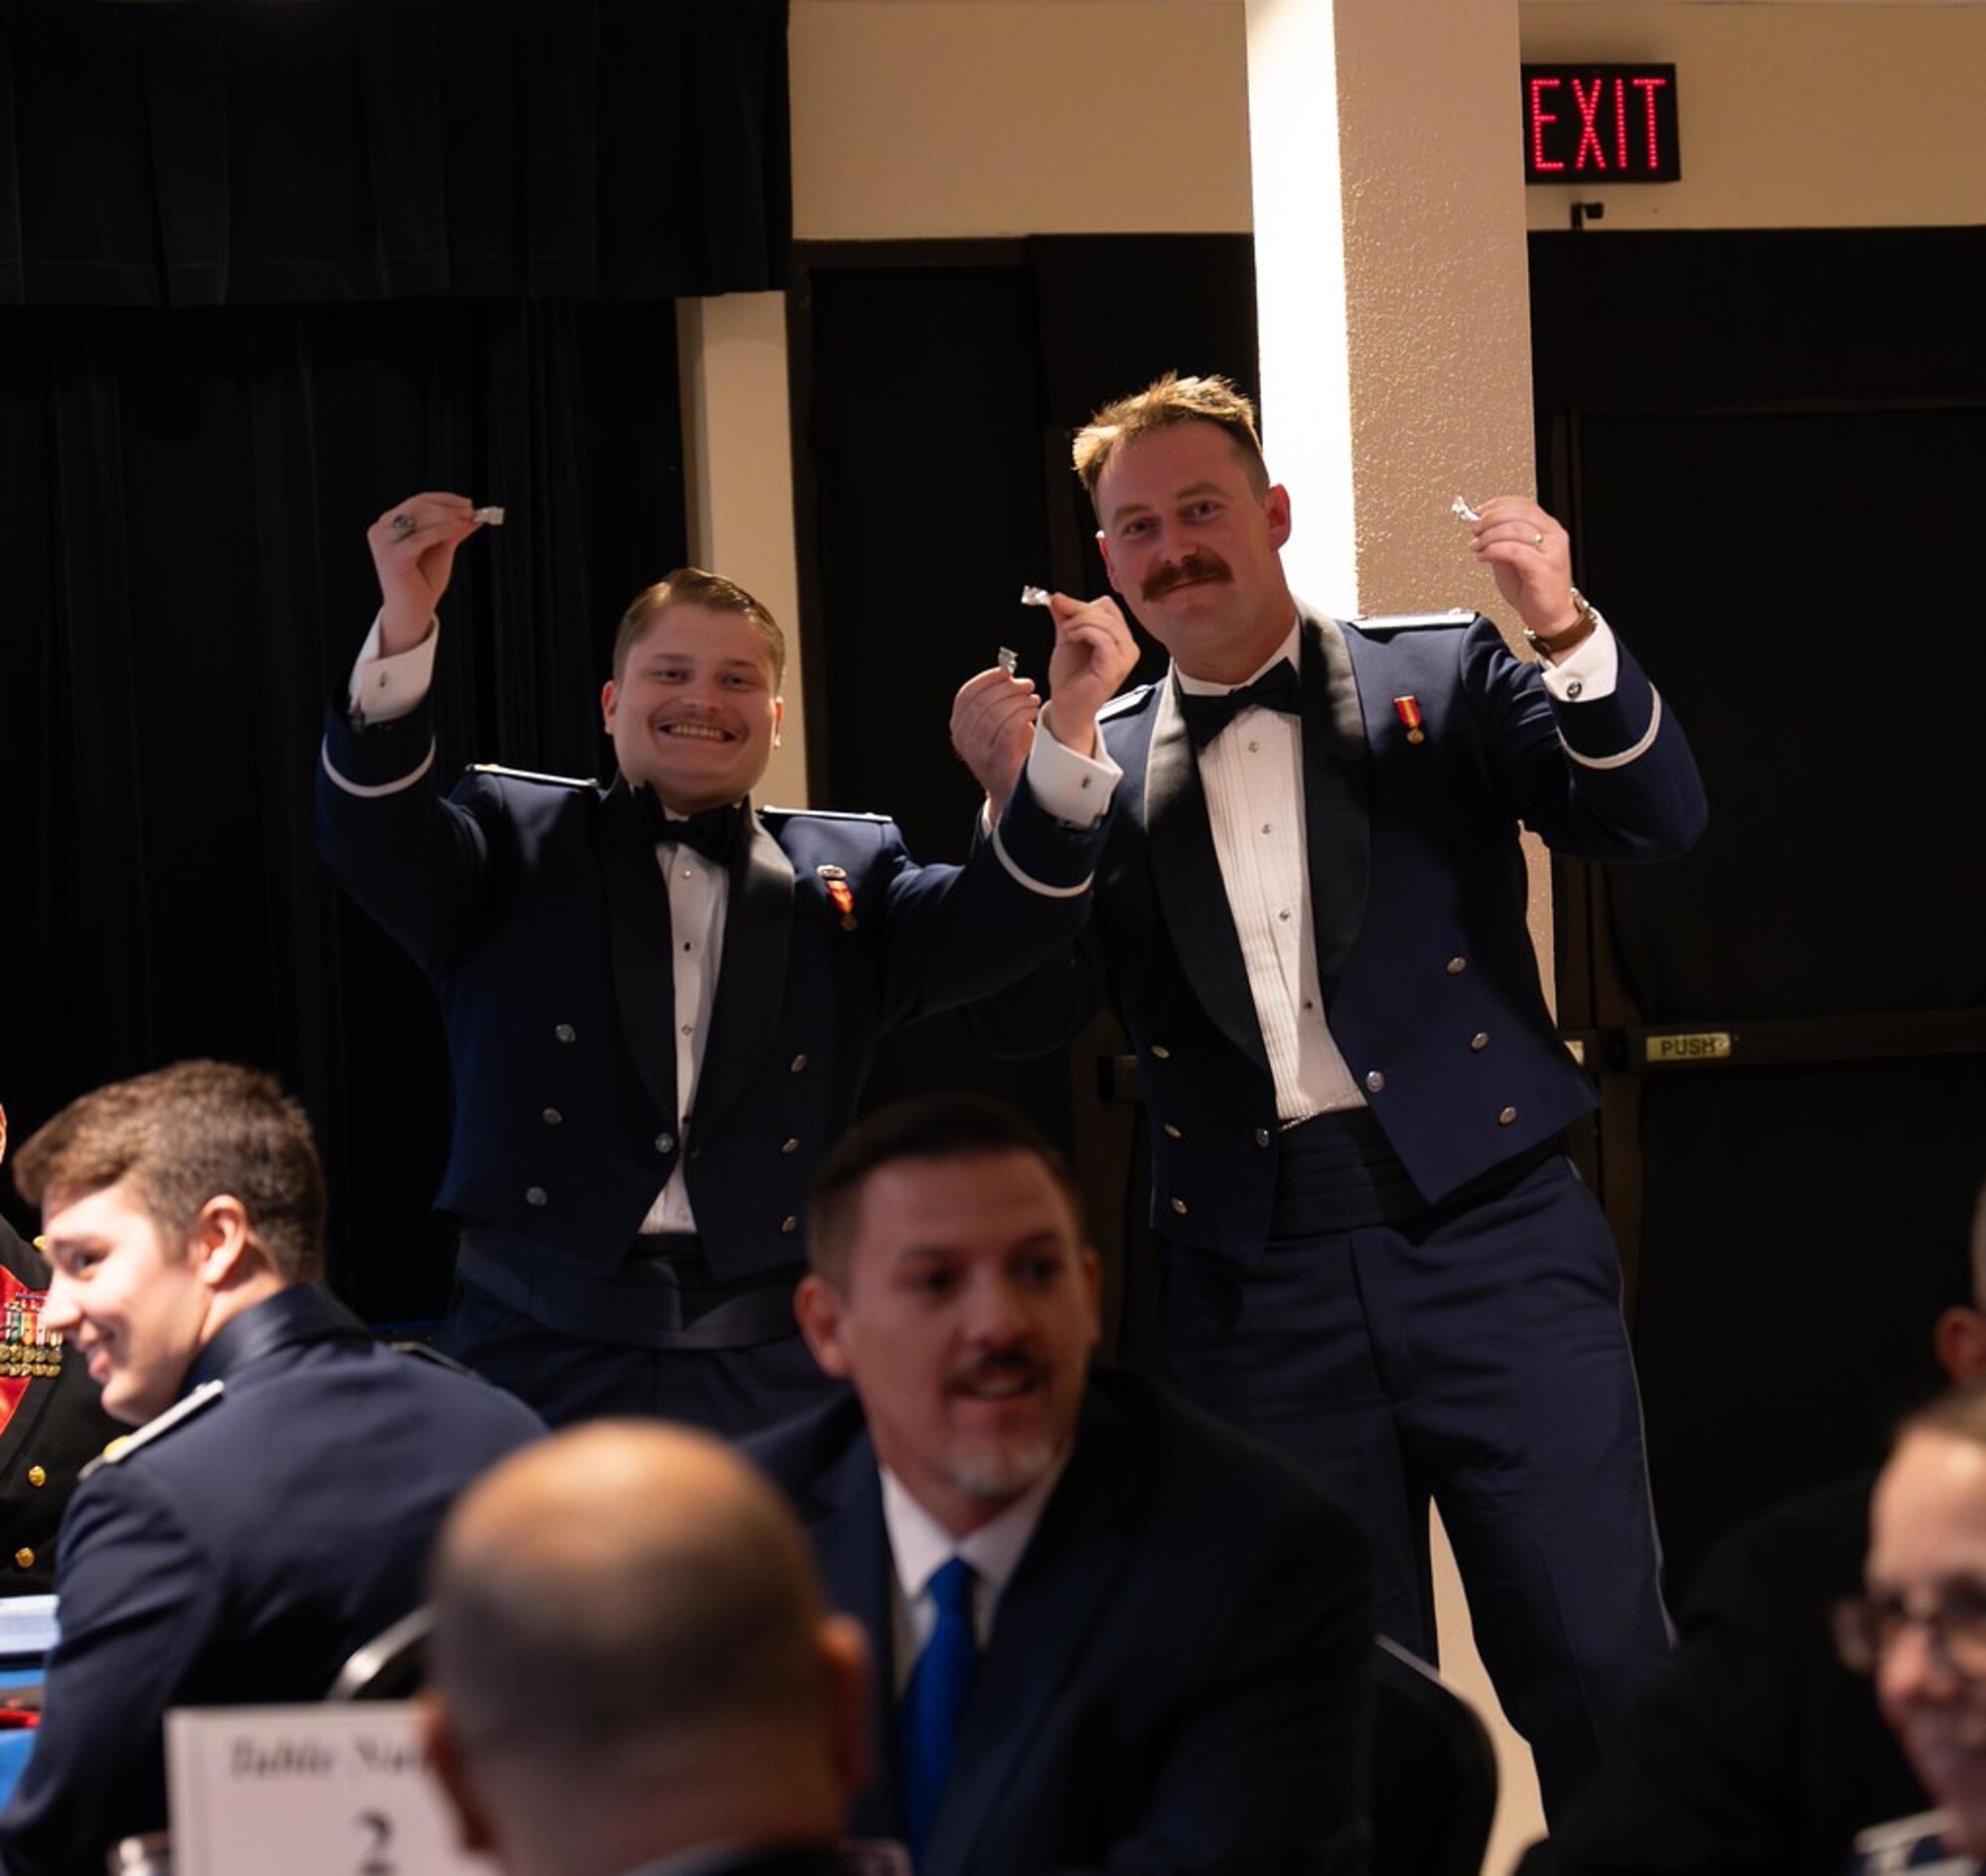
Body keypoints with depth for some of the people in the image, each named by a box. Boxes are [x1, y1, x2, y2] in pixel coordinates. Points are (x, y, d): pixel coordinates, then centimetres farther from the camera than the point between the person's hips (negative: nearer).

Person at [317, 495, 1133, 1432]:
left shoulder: (845, 868, 13)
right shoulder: (516, 838, 9)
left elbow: (991, 924, -2)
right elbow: (375, 837, -8)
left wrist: (1069, 733, -18)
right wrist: (405, 629, -25)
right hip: (543, 1353, -1)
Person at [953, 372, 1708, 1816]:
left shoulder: (1441, 679, 6)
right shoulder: (1103, 766, 10)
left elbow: (1655, 823, -3)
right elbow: (1023, 1024, 1)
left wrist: (1565, 631, -19)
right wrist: (1018, 798, -13)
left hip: (1486, 1243, -2)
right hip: (1263, 1288, 2)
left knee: (1599, 1667, -4)